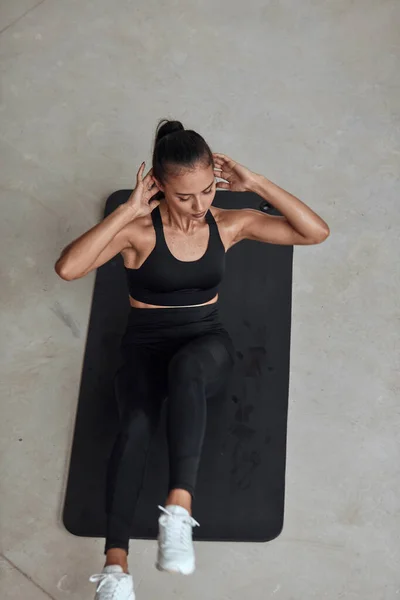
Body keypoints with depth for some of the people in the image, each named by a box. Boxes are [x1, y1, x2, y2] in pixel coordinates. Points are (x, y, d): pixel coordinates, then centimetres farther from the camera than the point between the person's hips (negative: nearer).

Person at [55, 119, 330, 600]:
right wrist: (128, 211, -24)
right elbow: (67, 268, -25)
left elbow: (317, 232, -5)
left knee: (187, 365, -39)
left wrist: (257, 184, -12)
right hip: (145, 348, -1)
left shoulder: (230, 223, -1)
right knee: (137, 421, -34)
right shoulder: (138, 230, -10)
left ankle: (179, 507, -43)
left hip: (207, 343, 1)